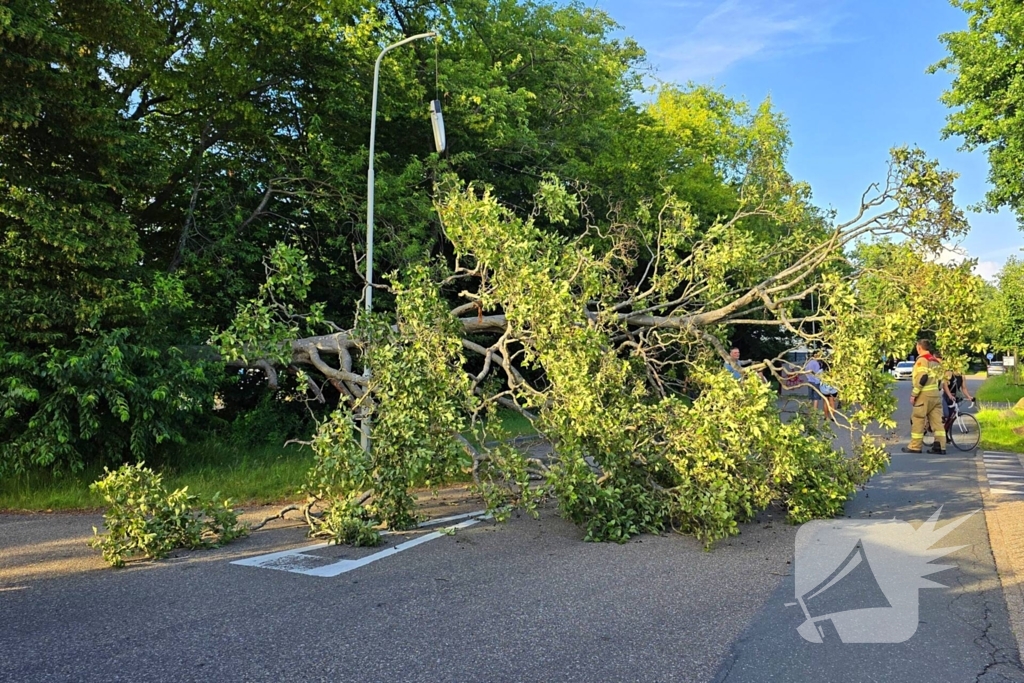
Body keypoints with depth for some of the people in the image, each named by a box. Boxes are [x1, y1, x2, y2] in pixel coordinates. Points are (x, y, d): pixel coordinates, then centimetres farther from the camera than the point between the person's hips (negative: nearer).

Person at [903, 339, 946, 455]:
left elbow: (922, 378, -20)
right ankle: (940, 446, 4)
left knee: (918, 420, -2)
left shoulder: (922, 360, -10)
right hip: (936, 394, 8)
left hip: (924, 394, -8)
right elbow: (939, 379, 17)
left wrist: (913, 394, -16)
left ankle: (915, 446, 1)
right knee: (937, 420, 6)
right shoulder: (936, 360, 17)